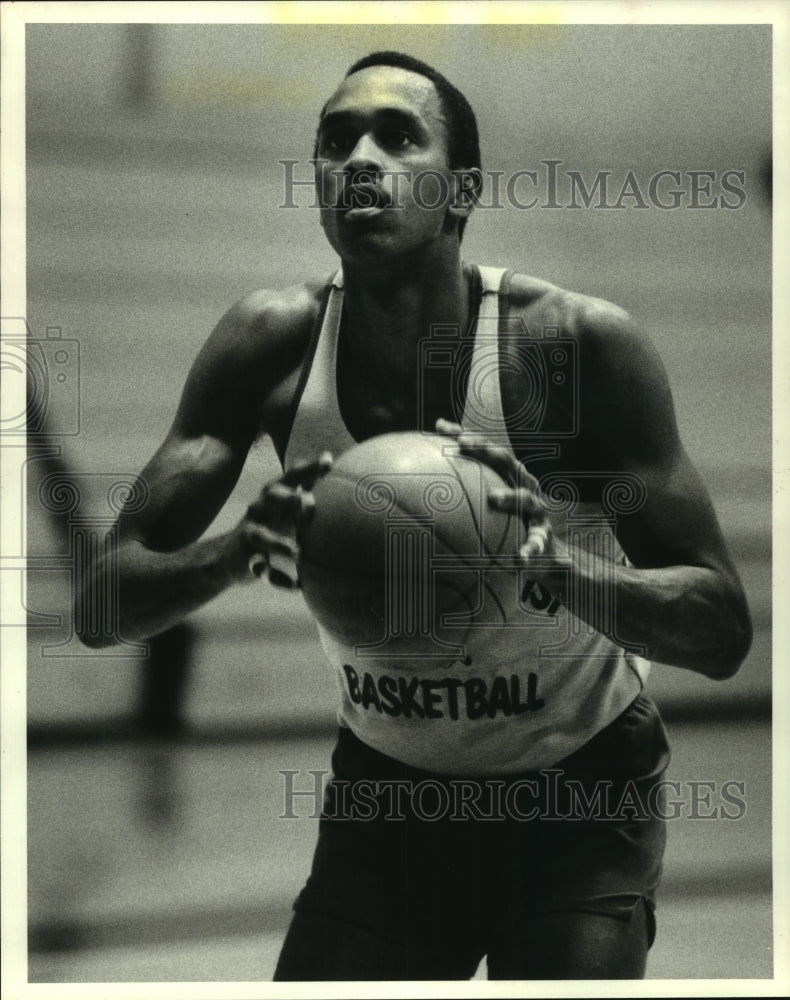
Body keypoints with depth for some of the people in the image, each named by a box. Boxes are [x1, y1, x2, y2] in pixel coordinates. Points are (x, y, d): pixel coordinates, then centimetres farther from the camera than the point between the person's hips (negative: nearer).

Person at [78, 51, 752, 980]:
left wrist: (557, 564, -40)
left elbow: (722, 630, -20)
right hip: (385, 790, 3)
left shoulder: (581, 342, -22)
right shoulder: (271, 343, -13)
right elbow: (104, 597, -14)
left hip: (575, 804, -2)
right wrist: (238, 550, -36)